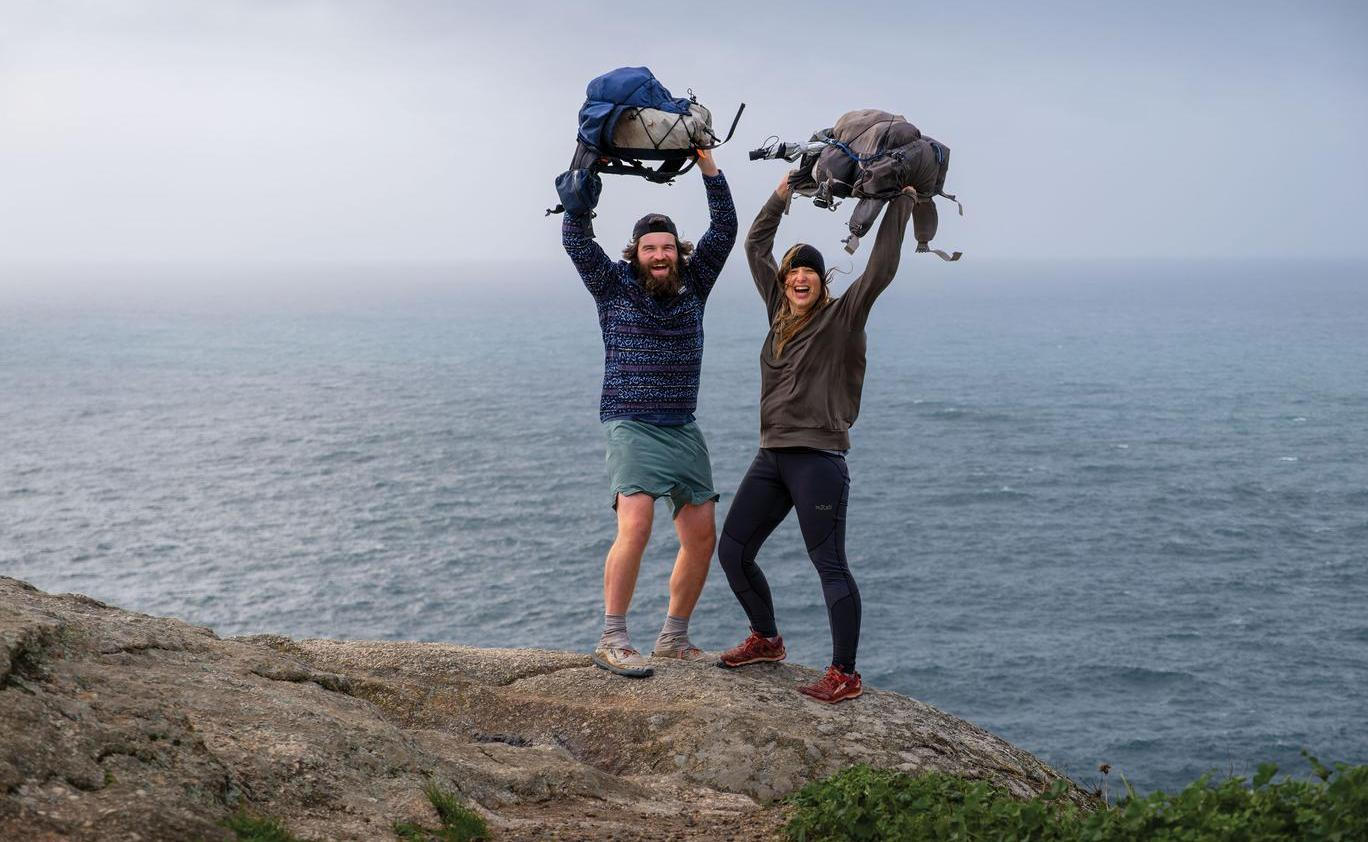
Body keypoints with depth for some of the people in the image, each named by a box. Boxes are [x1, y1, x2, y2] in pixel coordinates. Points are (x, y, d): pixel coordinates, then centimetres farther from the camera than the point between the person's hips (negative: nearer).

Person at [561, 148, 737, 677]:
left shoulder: (693, 283, 10)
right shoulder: (615, 286, 1)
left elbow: (724, 230, 4)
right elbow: (576, 239, -8)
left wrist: (706, 162, -3)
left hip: (683, 430, 5)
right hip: (632, 427, -5)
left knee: (702, 536, 2)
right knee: (635, 526, -22)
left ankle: (673, 639, 15)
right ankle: (612, 641, -17)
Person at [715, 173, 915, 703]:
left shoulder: (842, 317, -2)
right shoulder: (779, 313, 14)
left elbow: (881, 269, -12)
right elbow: (756, 247, 21)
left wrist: (901, 203, -8)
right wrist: (783, 192, 21)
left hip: (818, 459, -7)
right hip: (772, 457, 7)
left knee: (830, 566, -6)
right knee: (732, 551, 10)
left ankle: (845, 674, 0)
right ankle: (766, 640, 29)